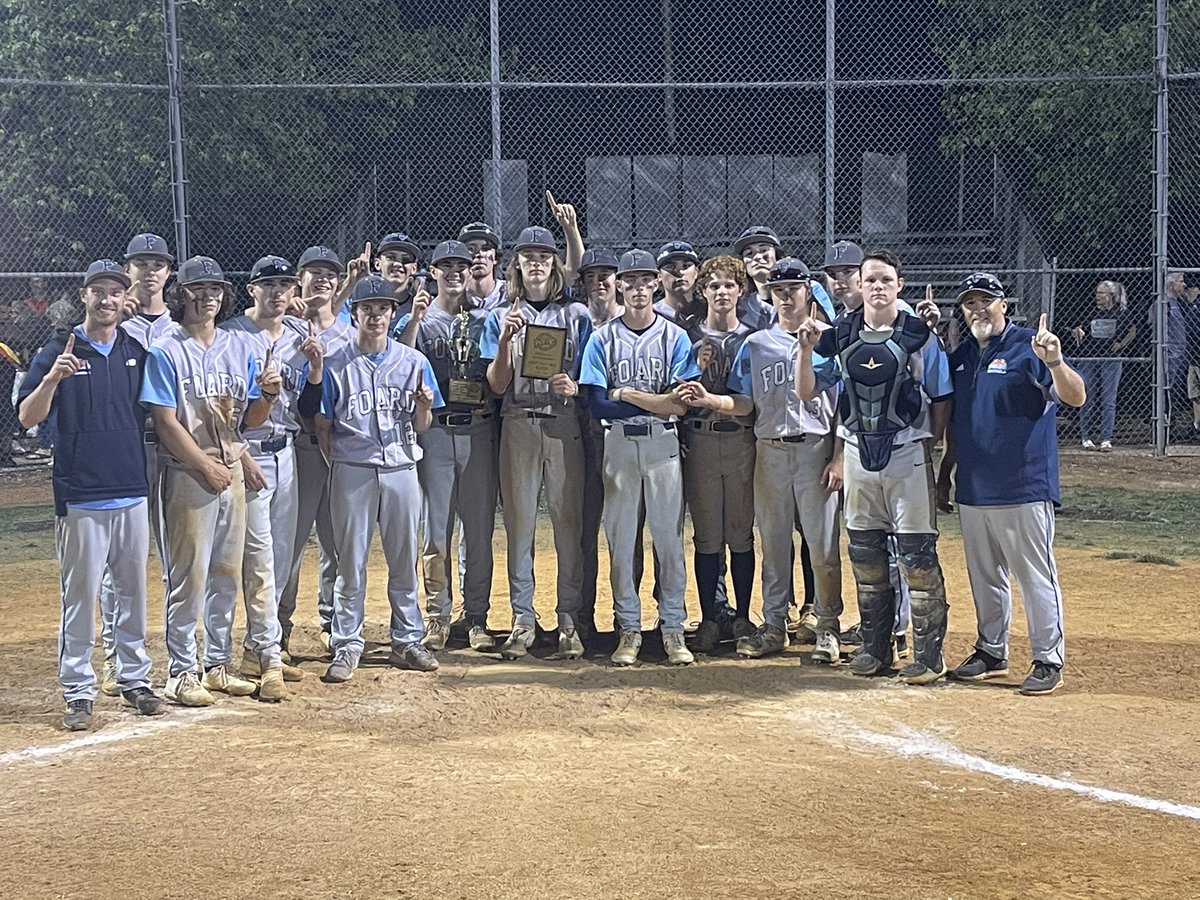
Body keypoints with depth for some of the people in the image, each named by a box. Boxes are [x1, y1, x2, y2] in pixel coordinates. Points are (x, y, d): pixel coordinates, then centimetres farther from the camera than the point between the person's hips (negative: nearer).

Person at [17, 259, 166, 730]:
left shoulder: (136, 352, 10)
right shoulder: (59, 351, -2)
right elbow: (28, 418, -9)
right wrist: (51, 379, -26)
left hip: (133, 493, 4)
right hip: (81, 498, -4)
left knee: (133, 591, 10)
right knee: (80, 595, -1)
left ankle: (134, 678, 21)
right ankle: (78, 692, 4)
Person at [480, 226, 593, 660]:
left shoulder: (577, 315, 11)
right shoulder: (501, 318, 12)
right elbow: (497, 385, 3)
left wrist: (575, 387, -14)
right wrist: (505, 340, -12)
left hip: (565, 426, -1)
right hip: (518, 425, 1)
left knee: (569, 523, -2)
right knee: (519, 523, 1)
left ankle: (569, 620, 2)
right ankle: (522, 621, 6)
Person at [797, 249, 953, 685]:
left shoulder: (919, 335, -4)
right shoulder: (840, 337, 5)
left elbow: (941, 398, 0)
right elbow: (807, 391, 3)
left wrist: (931, 449, -7)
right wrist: (806, 349, -12)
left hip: (907, 453, -4)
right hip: (858, 453, 4)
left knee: (918, 554, -5)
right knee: (864, 553, 11)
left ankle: (929, 653, 2)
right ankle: (875, 646, 22)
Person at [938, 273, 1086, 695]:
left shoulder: (1029, 347, -8)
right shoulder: (960, 356, 12)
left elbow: (1076, 398, -19)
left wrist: (1054, 362, -37)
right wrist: (945, 473, 19)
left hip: (1023, 489, -7)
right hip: (972, 489, 7)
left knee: (1036, 577, -2)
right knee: (984, 577, 16)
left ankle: (1048, 660, 5)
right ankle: (991, 652, 28)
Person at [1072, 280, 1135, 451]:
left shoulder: (1121, 313, 0)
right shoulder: (1091, 312, 2)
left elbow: (1132, 331, 7)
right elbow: (1077, 330, 4)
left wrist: (1121, 344, -2)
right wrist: (1077, 332, -17)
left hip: (1111, 360, -1)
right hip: (1088, 358, 1)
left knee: (1109, 400, -1)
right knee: (1087, 399, 4)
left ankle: (1106, 439, 2)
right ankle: (1086, 437, 12)